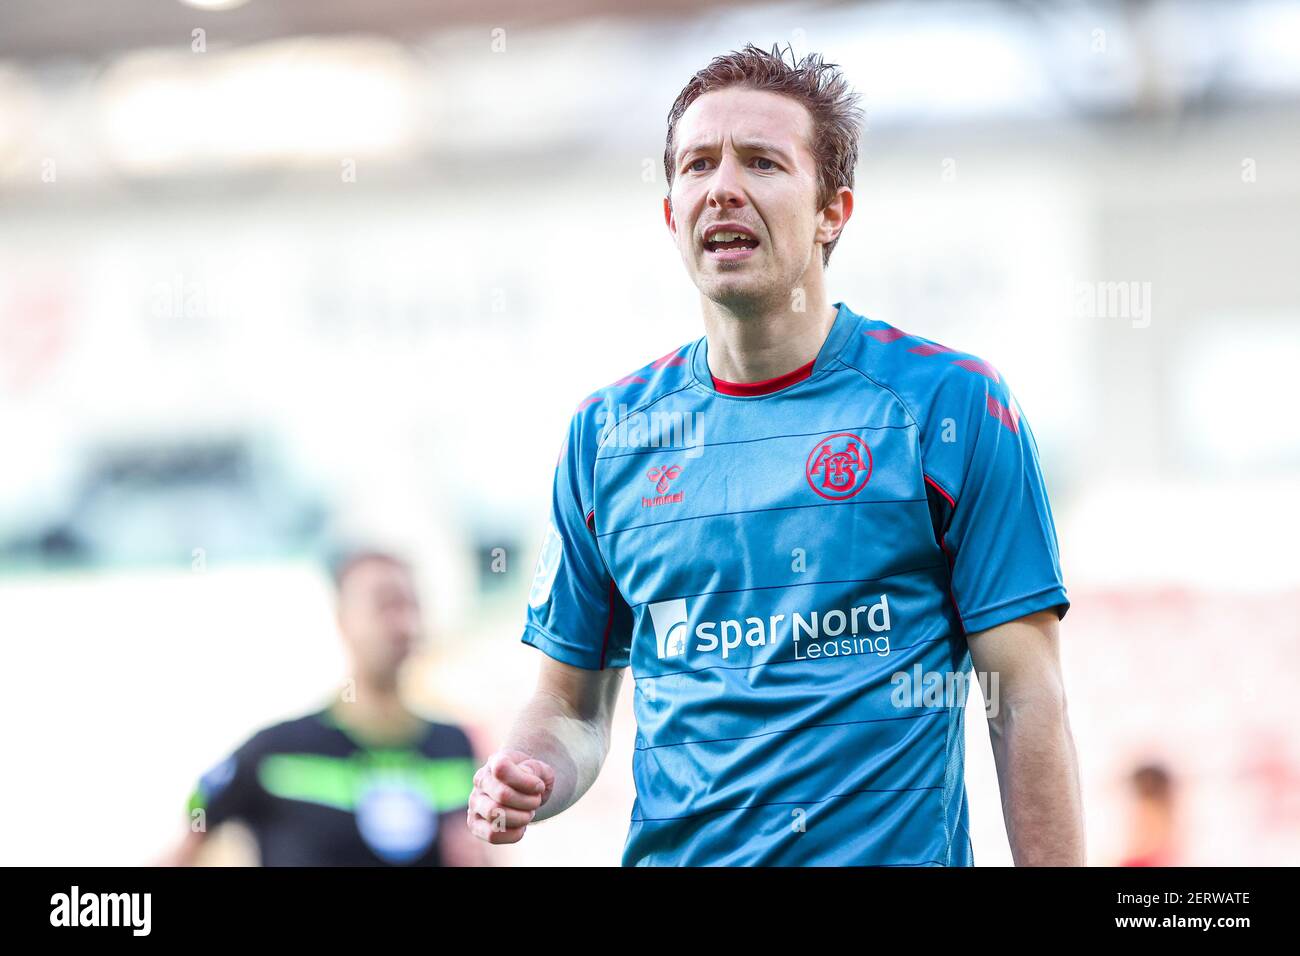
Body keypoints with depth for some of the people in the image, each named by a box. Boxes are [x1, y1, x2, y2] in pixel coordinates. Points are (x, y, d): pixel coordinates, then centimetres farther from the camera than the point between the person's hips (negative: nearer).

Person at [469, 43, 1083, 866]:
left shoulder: (952, 404, -4)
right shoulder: (605, 435, 7)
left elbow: (1027, 701, -7)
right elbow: (573, 705, 12)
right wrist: (524, 779, -9)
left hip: (895, 854, -3)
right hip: (670, 854, 3)